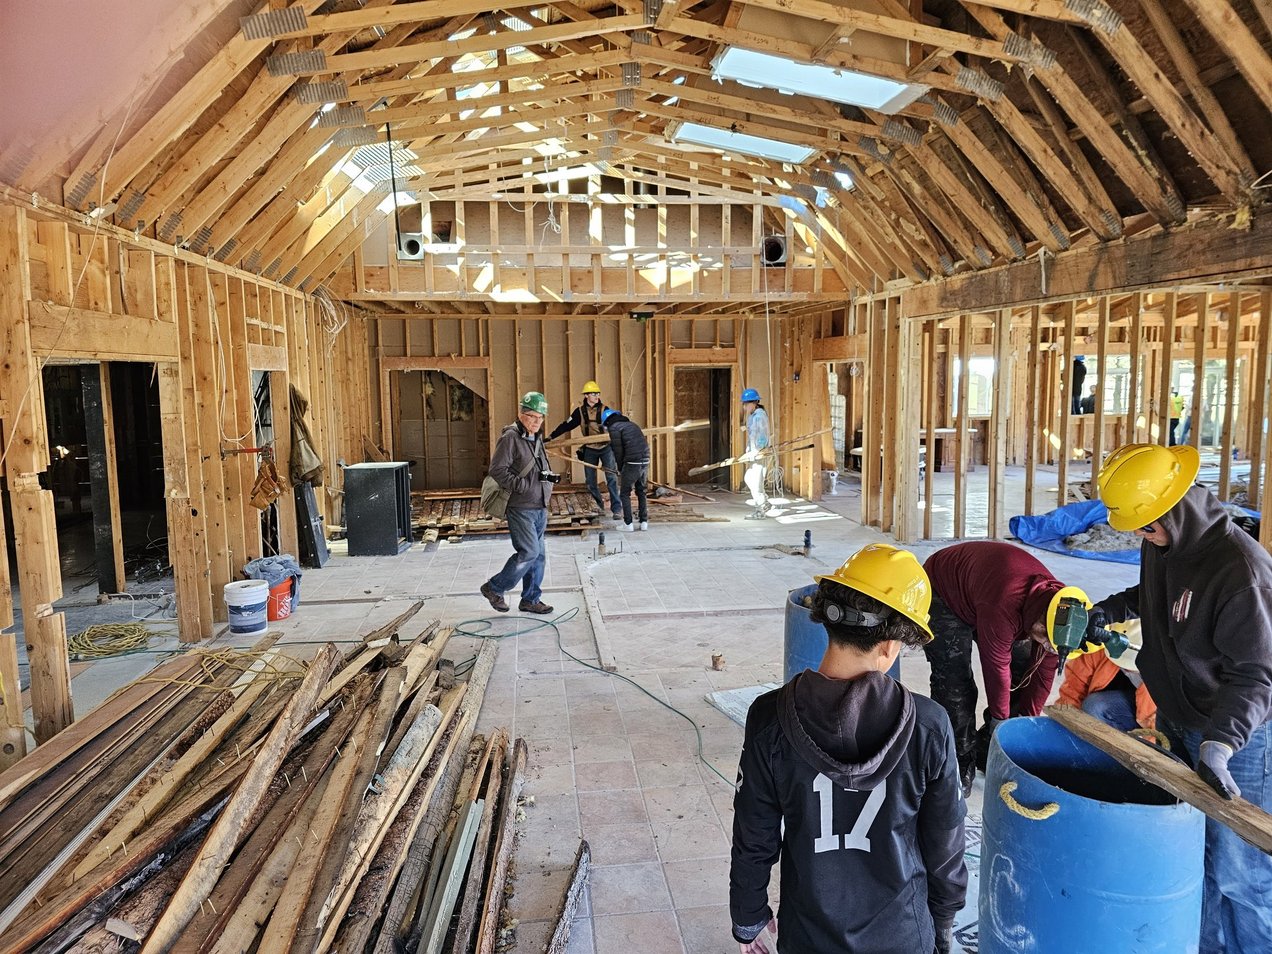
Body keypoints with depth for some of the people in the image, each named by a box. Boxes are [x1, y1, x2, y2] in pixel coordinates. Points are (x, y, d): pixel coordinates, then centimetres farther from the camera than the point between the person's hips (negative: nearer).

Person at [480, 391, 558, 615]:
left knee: (539, 554, 11)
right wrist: (522, 486, -22)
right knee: (529, 553, -11)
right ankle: (494, 588, 6)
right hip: (520, 508, -9)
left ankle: (531, 599, 21)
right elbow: (497, 470, -20)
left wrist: (549, 477, 7)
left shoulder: (537, 439, 15)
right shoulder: (510, 438, -13)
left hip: (540, 508, 9)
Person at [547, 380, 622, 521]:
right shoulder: (580, 411, 0)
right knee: (590, 481, 6)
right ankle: (599, 505, 24)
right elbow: (566, 425, 2)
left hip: (606, 447, -2)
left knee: (611, 478, -8)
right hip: (590, 449, 2)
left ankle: (616, 509, -6)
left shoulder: (604, 409, -4)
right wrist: (550, 437, 0)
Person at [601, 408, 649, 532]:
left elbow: (618, 451, -7)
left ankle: (628, 524, 3)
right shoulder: (632, 424, 23)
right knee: (641, 492, 19)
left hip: (632, 463, -7)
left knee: (625, 493, 5)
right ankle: (643, 521, 18)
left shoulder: (614, 428, 0)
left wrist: (620, 469, 7)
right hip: (645, 461, 7)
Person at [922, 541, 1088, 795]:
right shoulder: (1002, 608, -43)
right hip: (942, 594, -7)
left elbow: (1043, 671, -8)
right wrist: (1000, 720, -14)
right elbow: (996, 667, -29)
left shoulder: (1058, 605, -19)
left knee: (1023, 668, 2)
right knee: (954, 684, -18)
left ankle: (987, 751, 13)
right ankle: (961, 762, -3)